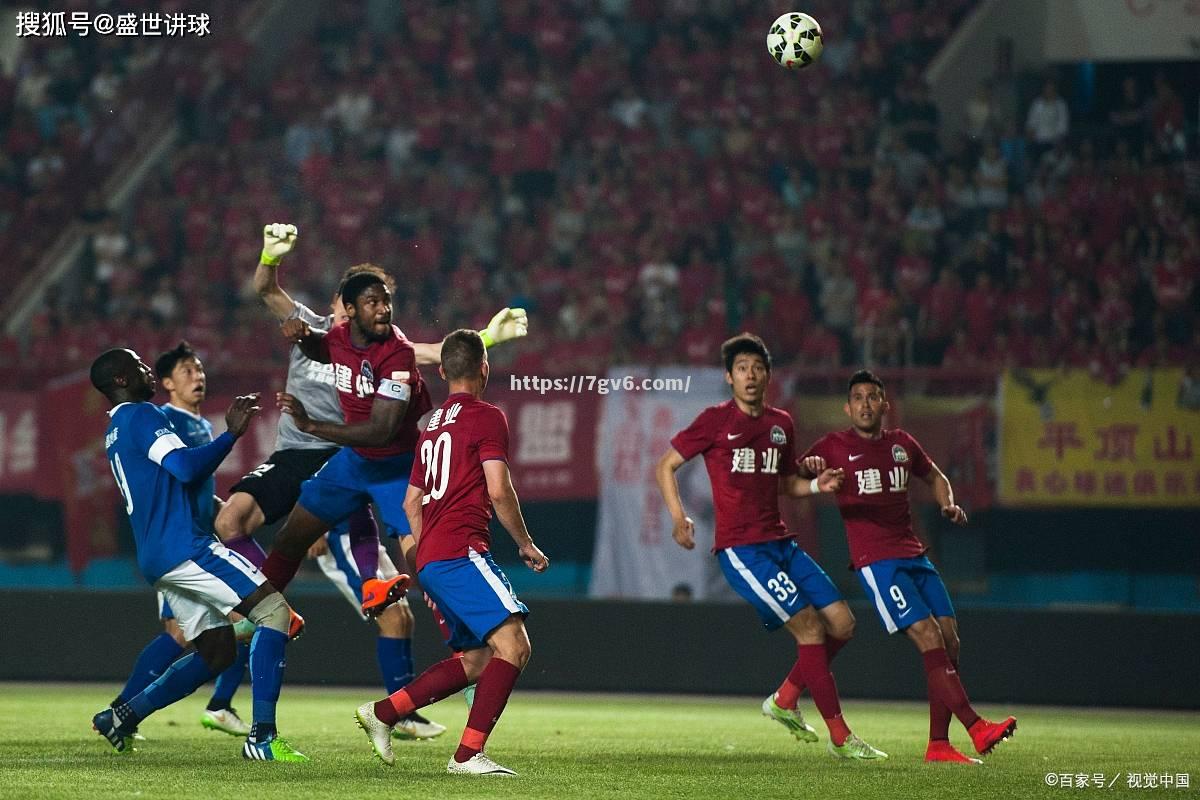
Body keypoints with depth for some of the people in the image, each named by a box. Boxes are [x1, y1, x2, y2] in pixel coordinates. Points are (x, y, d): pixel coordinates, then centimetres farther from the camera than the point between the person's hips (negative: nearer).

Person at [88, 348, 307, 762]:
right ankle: (262, 736, -21)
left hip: (156, 557, 10)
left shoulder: (117, 432, 25)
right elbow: (186, 467, -20)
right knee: (274, 610, -12)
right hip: (183, 545, -10)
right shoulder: (141, 415, -5)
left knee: (217, 651, 15)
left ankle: (121, 717, 13)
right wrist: (232, 433, -11)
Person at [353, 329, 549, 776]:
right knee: (513, 643, -16)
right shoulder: (487, 417, -3)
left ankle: (382, 713, 14)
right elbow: (499, 492, -11)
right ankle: (468, 753, -24)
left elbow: (412, 501, 27)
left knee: (477, 659, 15)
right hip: (462, 551, -9)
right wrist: (525, 545, 2)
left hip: (429, 559, 9)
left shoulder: (433, 425, 22)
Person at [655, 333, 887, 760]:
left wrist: (817, 484, 4)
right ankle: (840, 737, -7)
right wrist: (679, 517, -12)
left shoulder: (781, 423, 14)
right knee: (810, 627, -14)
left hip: (781, 542, 7)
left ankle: (784, 700, 19)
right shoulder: (715, 420, -4)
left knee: (842, 624, 1)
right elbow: (665, 466, 1)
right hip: (741, 548, -7)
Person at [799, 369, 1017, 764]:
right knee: (930, 639, -18)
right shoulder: (834, 446, 1)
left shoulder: (902, 444, 15)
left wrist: (949, 505, 11)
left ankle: (939, 744, 4)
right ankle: (977, 729, -23)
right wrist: (809, 465, -23)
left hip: (914, 555, 6)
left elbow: (934, 476, 32)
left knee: (950, 642, -2)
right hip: (876, 561, -6)